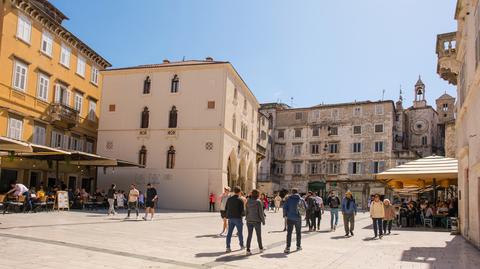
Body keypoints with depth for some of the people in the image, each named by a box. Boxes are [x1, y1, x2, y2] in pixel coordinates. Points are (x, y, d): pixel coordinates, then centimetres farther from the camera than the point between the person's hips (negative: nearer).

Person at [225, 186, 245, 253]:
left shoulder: (229, 199, 3)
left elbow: (226, 208, 7)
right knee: (240, 232, 12)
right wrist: (242, 214, 8)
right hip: (238, 218, -4)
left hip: (230, 218, 4)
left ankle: (228, 247, -1)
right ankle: (241, 245, 26)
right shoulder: (240, 200, -11)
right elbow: (243, 210, -13)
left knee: (229, 233, 4)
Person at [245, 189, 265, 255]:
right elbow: (261, 212, -11)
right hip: (257, 221, -3)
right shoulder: (258, 202, -13)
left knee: (249, 235, 6)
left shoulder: (248, 201, 0)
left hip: (249, 221, 3)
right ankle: (260, 248, 28)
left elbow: (246, 211, 6)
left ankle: (248, 250, 0)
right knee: (259, 235, 14)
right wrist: (263, 220, -1)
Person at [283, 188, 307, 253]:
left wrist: (285, 215, 2)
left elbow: (285, 207, -8)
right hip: (298, 218, 1)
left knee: (289, 233, 0)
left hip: (290, 218, -1)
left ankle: (288, 247, -6)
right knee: (298, 232, 17)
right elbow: (305, 207, 10)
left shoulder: (289, 199, -3)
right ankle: (298, 246, 26)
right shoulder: (301, 200, -1)